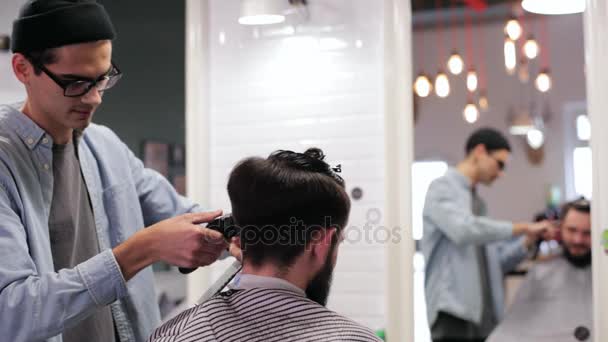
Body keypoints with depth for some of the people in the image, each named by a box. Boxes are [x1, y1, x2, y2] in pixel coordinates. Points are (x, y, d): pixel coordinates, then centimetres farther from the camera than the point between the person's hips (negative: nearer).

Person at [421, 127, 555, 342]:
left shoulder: (477, 201, 22)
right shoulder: (443, 188, -2)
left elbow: (495, 264, 20)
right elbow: (464, 230, -23)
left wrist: (528, 242, 5)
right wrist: (522, 227, -16)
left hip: (484, 317, 8)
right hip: (454, 314, -8)